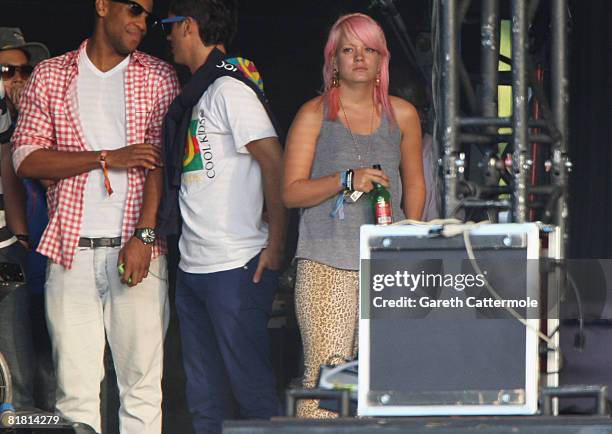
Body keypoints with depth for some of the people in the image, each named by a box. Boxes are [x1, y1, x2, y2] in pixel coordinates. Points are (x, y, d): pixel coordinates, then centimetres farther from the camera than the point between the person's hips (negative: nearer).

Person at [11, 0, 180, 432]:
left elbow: (162, 162, 1)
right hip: (71, 250, 1)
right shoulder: (50, 76, 11)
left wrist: (144, 236, -12)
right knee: (74, 385, -2)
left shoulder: (159, 78, 9)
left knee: (143, 381, -4)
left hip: (138, 248, -1)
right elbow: (26, 159, 2)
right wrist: (106, 159, -8)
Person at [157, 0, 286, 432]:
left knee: (252, 388, -8)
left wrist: (275, 244, -17)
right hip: (193, 267, 10)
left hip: (236, 267, -10)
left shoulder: (230, 87, -11)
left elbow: (274, 162, -16)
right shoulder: (198, 92, 17)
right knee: (205, 396, 10)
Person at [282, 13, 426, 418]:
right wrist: (346, 180, -14)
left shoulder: (402, 115, 12)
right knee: (325, 374, -12)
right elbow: (291, 191, 0)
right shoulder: (315, 115, 3)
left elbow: (414, 183, 24)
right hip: (326, 265, -3)